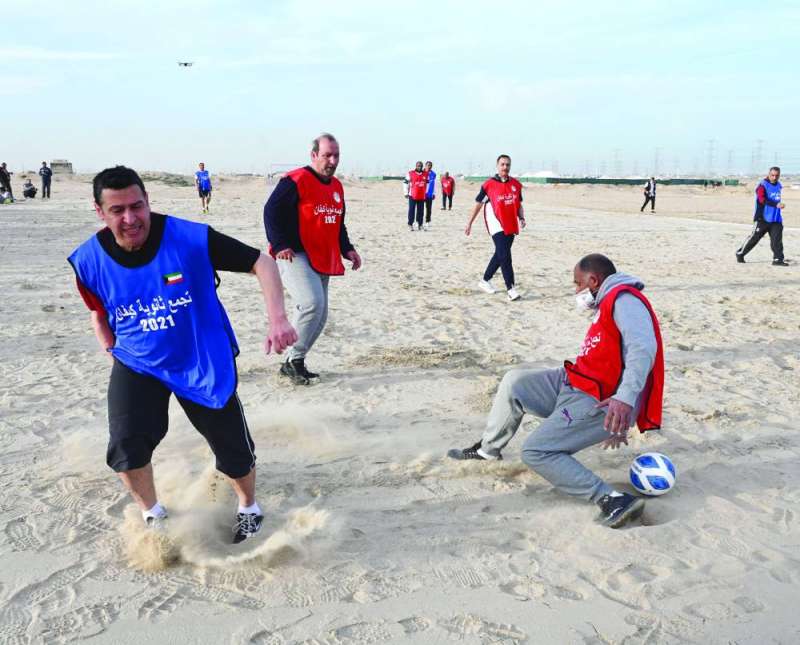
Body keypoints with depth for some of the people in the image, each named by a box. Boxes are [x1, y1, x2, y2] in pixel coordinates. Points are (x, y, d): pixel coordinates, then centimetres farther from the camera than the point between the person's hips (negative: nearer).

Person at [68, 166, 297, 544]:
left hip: (204, 362, -1)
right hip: (137, 364, 2)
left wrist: (277, 318, -32)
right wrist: (112, 354, 2)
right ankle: (153, 517, 13)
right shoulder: (88, 260, -12)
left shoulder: (191, 239, -24)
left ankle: (248, 508, 39)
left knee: (234, 449, 6)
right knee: (126, 445, -18)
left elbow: (260, 262, -20)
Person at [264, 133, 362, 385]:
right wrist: (280, 246, -19)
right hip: (294, 256, -9)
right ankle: (294, 360, -10)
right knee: (312, 303, -26)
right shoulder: (296, 181, -9)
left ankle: (293, 363, 21)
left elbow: (338, 224, 27)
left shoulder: (336, 187, 17)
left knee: (319, 316, 7)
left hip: (322, 260, 9)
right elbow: (271, 211, -12)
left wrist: (347, 249, 14)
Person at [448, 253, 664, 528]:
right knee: (514, 382, 9)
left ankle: (613, 500, -15)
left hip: (597, 402, -10)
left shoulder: (624, 298, -13)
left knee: (536, 452, -14)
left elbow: (644, 347, -29)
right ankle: (488, 449, 25)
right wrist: (616, 426, 24)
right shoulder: (609, 304, 20)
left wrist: (625, 398, -41)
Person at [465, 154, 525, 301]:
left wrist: (522, 218, 0)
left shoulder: (516, 184, 9)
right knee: (505, 256, -14)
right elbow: (478, 204, 3)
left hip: (511, 226, 6)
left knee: (500, 255, 14)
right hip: (497, 225, -6)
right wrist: (470, 223, 4)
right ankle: (510, 289, -14)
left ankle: (485, 280, 32)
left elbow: (519, 205, 18)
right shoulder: (489, 184, -4)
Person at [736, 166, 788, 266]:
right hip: (763, 218, -5)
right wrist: (776, 205, -32)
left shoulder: (778, 185, 13)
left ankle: (778, 259, -3)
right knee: (754, 237, 1)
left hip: (776, 218, 6)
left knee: (777, 239, -5)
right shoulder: (762, 185, -10)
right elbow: (763, 200, -23)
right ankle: (740, 254, 16)